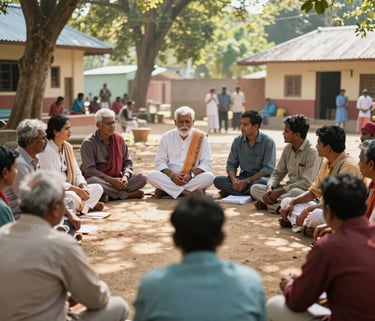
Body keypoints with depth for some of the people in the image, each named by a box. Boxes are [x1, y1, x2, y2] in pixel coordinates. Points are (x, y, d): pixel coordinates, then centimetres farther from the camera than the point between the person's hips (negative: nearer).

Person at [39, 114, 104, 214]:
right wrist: (77, 190, -21)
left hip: (69, 190, 8)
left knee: (97, 188, -7)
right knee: (73, 197, -37)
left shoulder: (68, 147, 10)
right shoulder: (46, 150, -16)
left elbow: (77, 173, 11)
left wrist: (83, 186, -11)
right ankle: (88, 205, -9)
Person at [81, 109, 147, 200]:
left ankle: (110, 194, -25)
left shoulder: (119, 139, 7)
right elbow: (89, 170, -16)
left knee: (142, 178, -15)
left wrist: (125, 176, -13)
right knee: (94, 181, -40)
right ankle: (128, 195, -24)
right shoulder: (89, 143, -9)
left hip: (117, 179, 4)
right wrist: (111, 180, -24)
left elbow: (127, 162, 10)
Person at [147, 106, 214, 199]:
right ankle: (188, 193, -30)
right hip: (171, 179, 0)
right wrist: (172, 175, -16)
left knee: (209, 177, -31)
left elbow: (206, 162, -1)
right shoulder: (167, 137, 6)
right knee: (152, 175, -26)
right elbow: (160, 161, 3)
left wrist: (191, 175, -18)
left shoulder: (201, 137, 2)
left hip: (193, 179, 0)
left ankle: (165, 190, -26)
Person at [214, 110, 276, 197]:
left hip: (260, 177, -4)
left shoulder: (268, 142, -10)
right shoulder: (237, 141, 4)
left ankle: (230, 192, -22)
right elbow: (231, 164, 5)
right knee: (218, 180, -19)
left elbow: (268, 169, -15)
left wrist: (247, 181, -22)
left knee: (263, 182, -40)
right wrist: (234, 179, -17)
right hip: (243, 177, 4)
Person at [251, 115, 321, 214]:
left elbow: (307, 183, -21)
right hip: (288, 188, 7)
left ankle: (267, 204, -19)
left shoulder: (312, 152, -16)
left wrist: (279, 192, -20)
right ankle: (278, 206, -26)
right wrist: (269, 188, -12)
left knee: (295, 193, -41)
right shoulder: (288, 148, 6)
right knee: (254, 188, -6)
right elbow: (278, 173, 10)